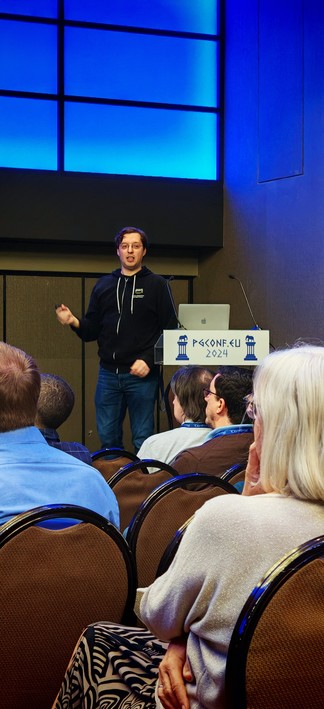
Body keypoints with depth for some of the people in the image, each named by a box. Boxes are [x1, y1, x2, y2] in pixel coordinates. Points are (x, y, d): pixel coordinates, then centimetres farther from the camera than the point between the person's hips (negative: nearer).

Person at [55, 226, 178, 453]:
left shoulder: (157, 284, 3)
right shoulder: (104, 285, 13)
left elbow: (171, 330, -3)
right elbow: (91, 331, 12)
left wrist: (149, 360, -14)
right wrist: (74, 322, -9)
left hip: (142, 374, -3)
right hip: (108, 373, 4)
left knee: (143, 440, 1)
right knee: (107, 438, 7)